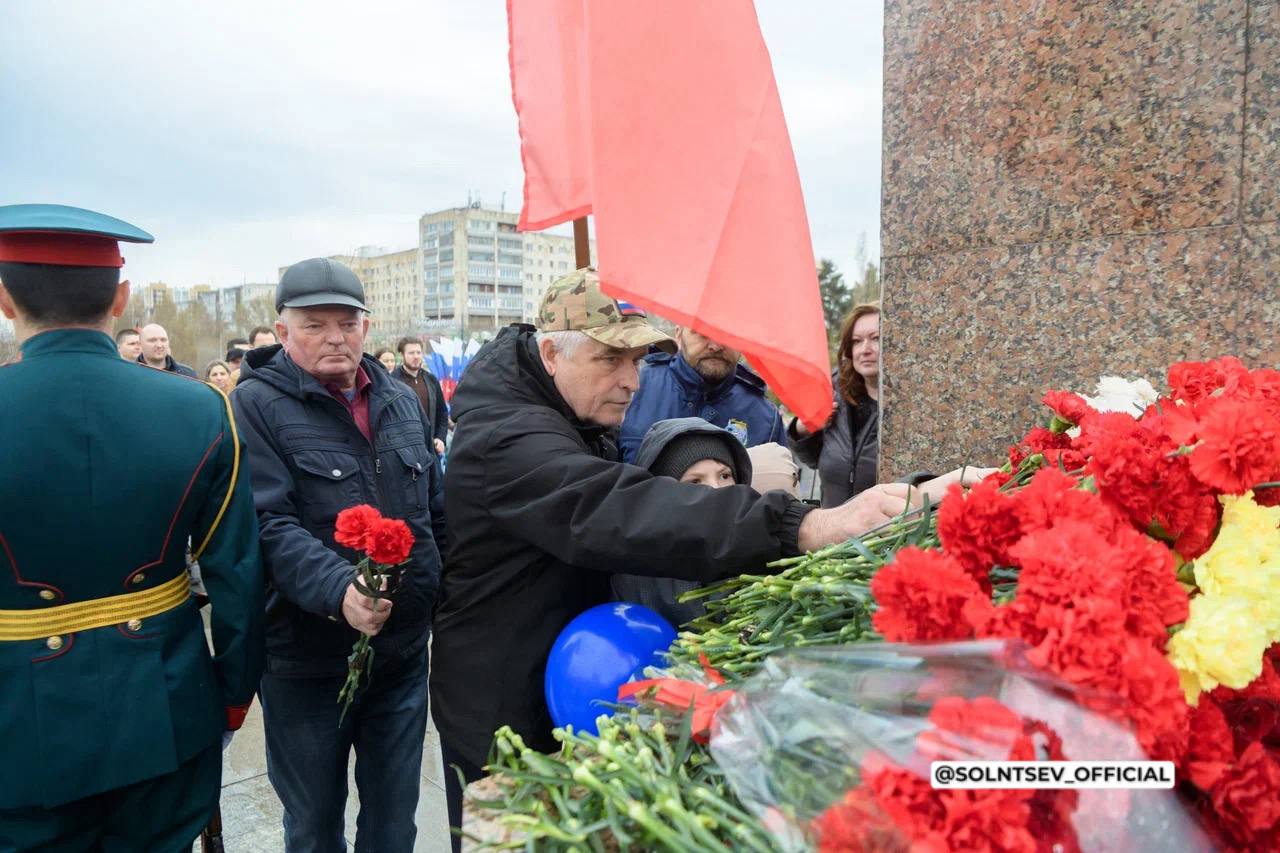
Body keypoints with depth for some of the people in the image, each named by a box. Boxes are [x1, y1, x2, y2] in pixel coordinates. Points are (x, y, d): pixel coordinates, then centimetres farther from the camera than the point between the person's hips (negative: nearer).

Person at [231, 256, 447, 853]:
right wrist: (337, 588, -35)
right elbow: (269, 524, -20)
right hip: (307, 657, -4)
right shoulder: (256, 405, -9)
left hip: (405, 649, 4)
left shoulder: (402, 400, 7)